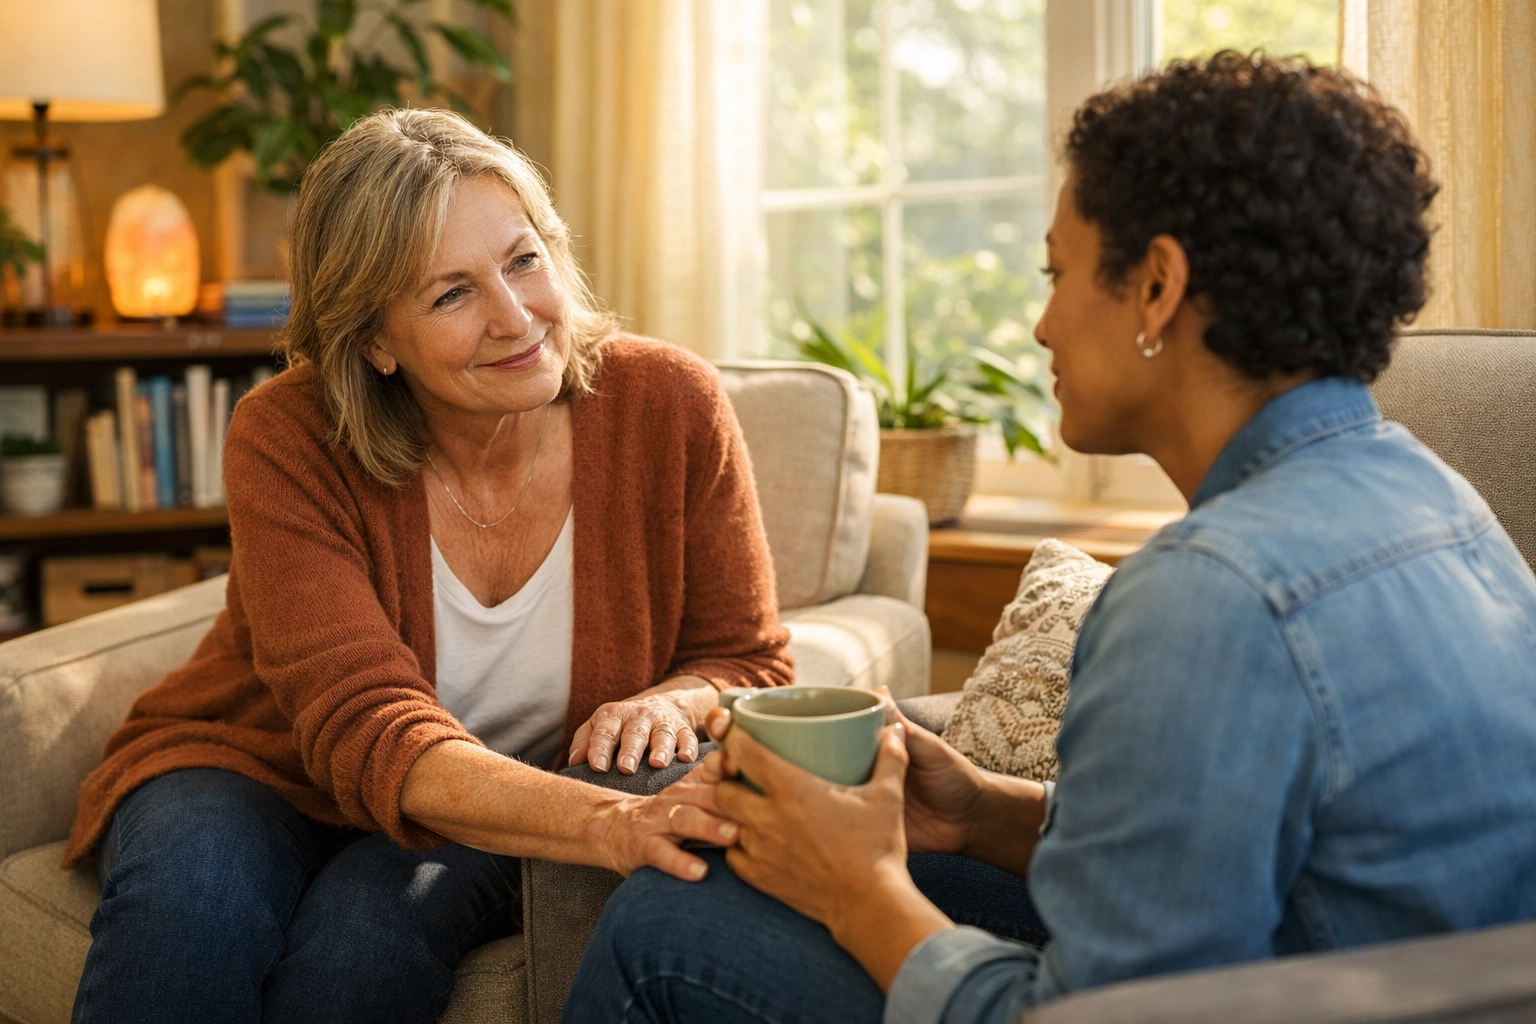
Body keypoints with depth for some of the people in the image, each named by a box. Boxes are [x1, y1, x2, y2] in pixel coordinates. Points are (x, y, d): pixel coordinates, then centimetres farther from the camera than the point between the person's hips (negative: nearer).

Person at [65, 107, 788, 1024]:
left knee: (375, 926, -32)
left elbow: (748, 661, -4)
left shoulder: (670, 407, -14)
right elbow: (368, 732, -30)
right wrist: (604, 822, -48)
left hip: (485, 838, 1)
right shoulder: (287, 440, -21)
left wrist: (671, 701, -30)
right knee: (191, 894, -34)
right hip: (256, 771, 0)